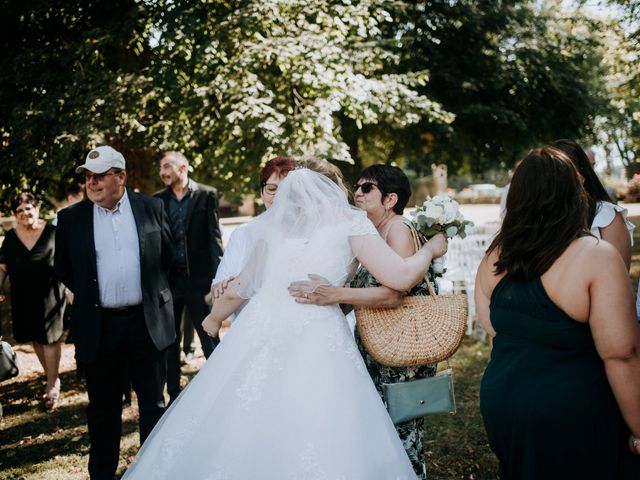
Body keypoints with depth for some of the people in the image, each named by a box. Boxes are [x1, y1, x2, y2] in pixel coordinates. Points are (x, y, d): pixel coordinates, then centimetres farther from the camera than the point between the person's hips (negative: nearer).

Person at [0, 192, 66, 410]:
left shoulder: (52, 233, -8)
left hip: (49, 296, -4)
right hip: (23, 299, 4)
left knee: (50, 338, 1)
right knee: (36, 339, 14)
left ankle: (52, 386, 12)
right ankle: (52, 379, 32)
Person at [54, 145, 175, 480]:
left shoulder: (151, 208, 0)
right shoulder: (71, 218, -1)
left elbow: (167, 255, 11)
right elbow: (64, 269, 10)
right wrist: (90, 296, 10)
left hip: (147, 322, 0)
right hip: (98, 327, 0)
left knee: (153, 403, 11)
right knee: (103, 408, 11)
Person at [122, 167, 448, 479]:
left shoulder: (271, 229, 19)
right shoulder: (349, 222, 8)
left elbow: (237, 291, 29)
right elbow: (400, 278, -1)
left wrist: (214, 318, 48)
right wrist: (430, 249, 18)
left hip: (259, 331, 4)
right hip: (317, 342, -4)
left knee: (237, 435, 10)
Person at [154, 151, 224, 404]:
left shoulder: (206, 194, 0)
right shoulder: (158, 200, 8)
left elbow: (214, 236, -3)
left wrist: (217, 276, -11)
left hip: (199, 278, -3)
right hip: (168, 278, 3)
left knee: (210, 338, 4)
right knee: (169, 340, 11)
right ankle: (174, 394, 21)